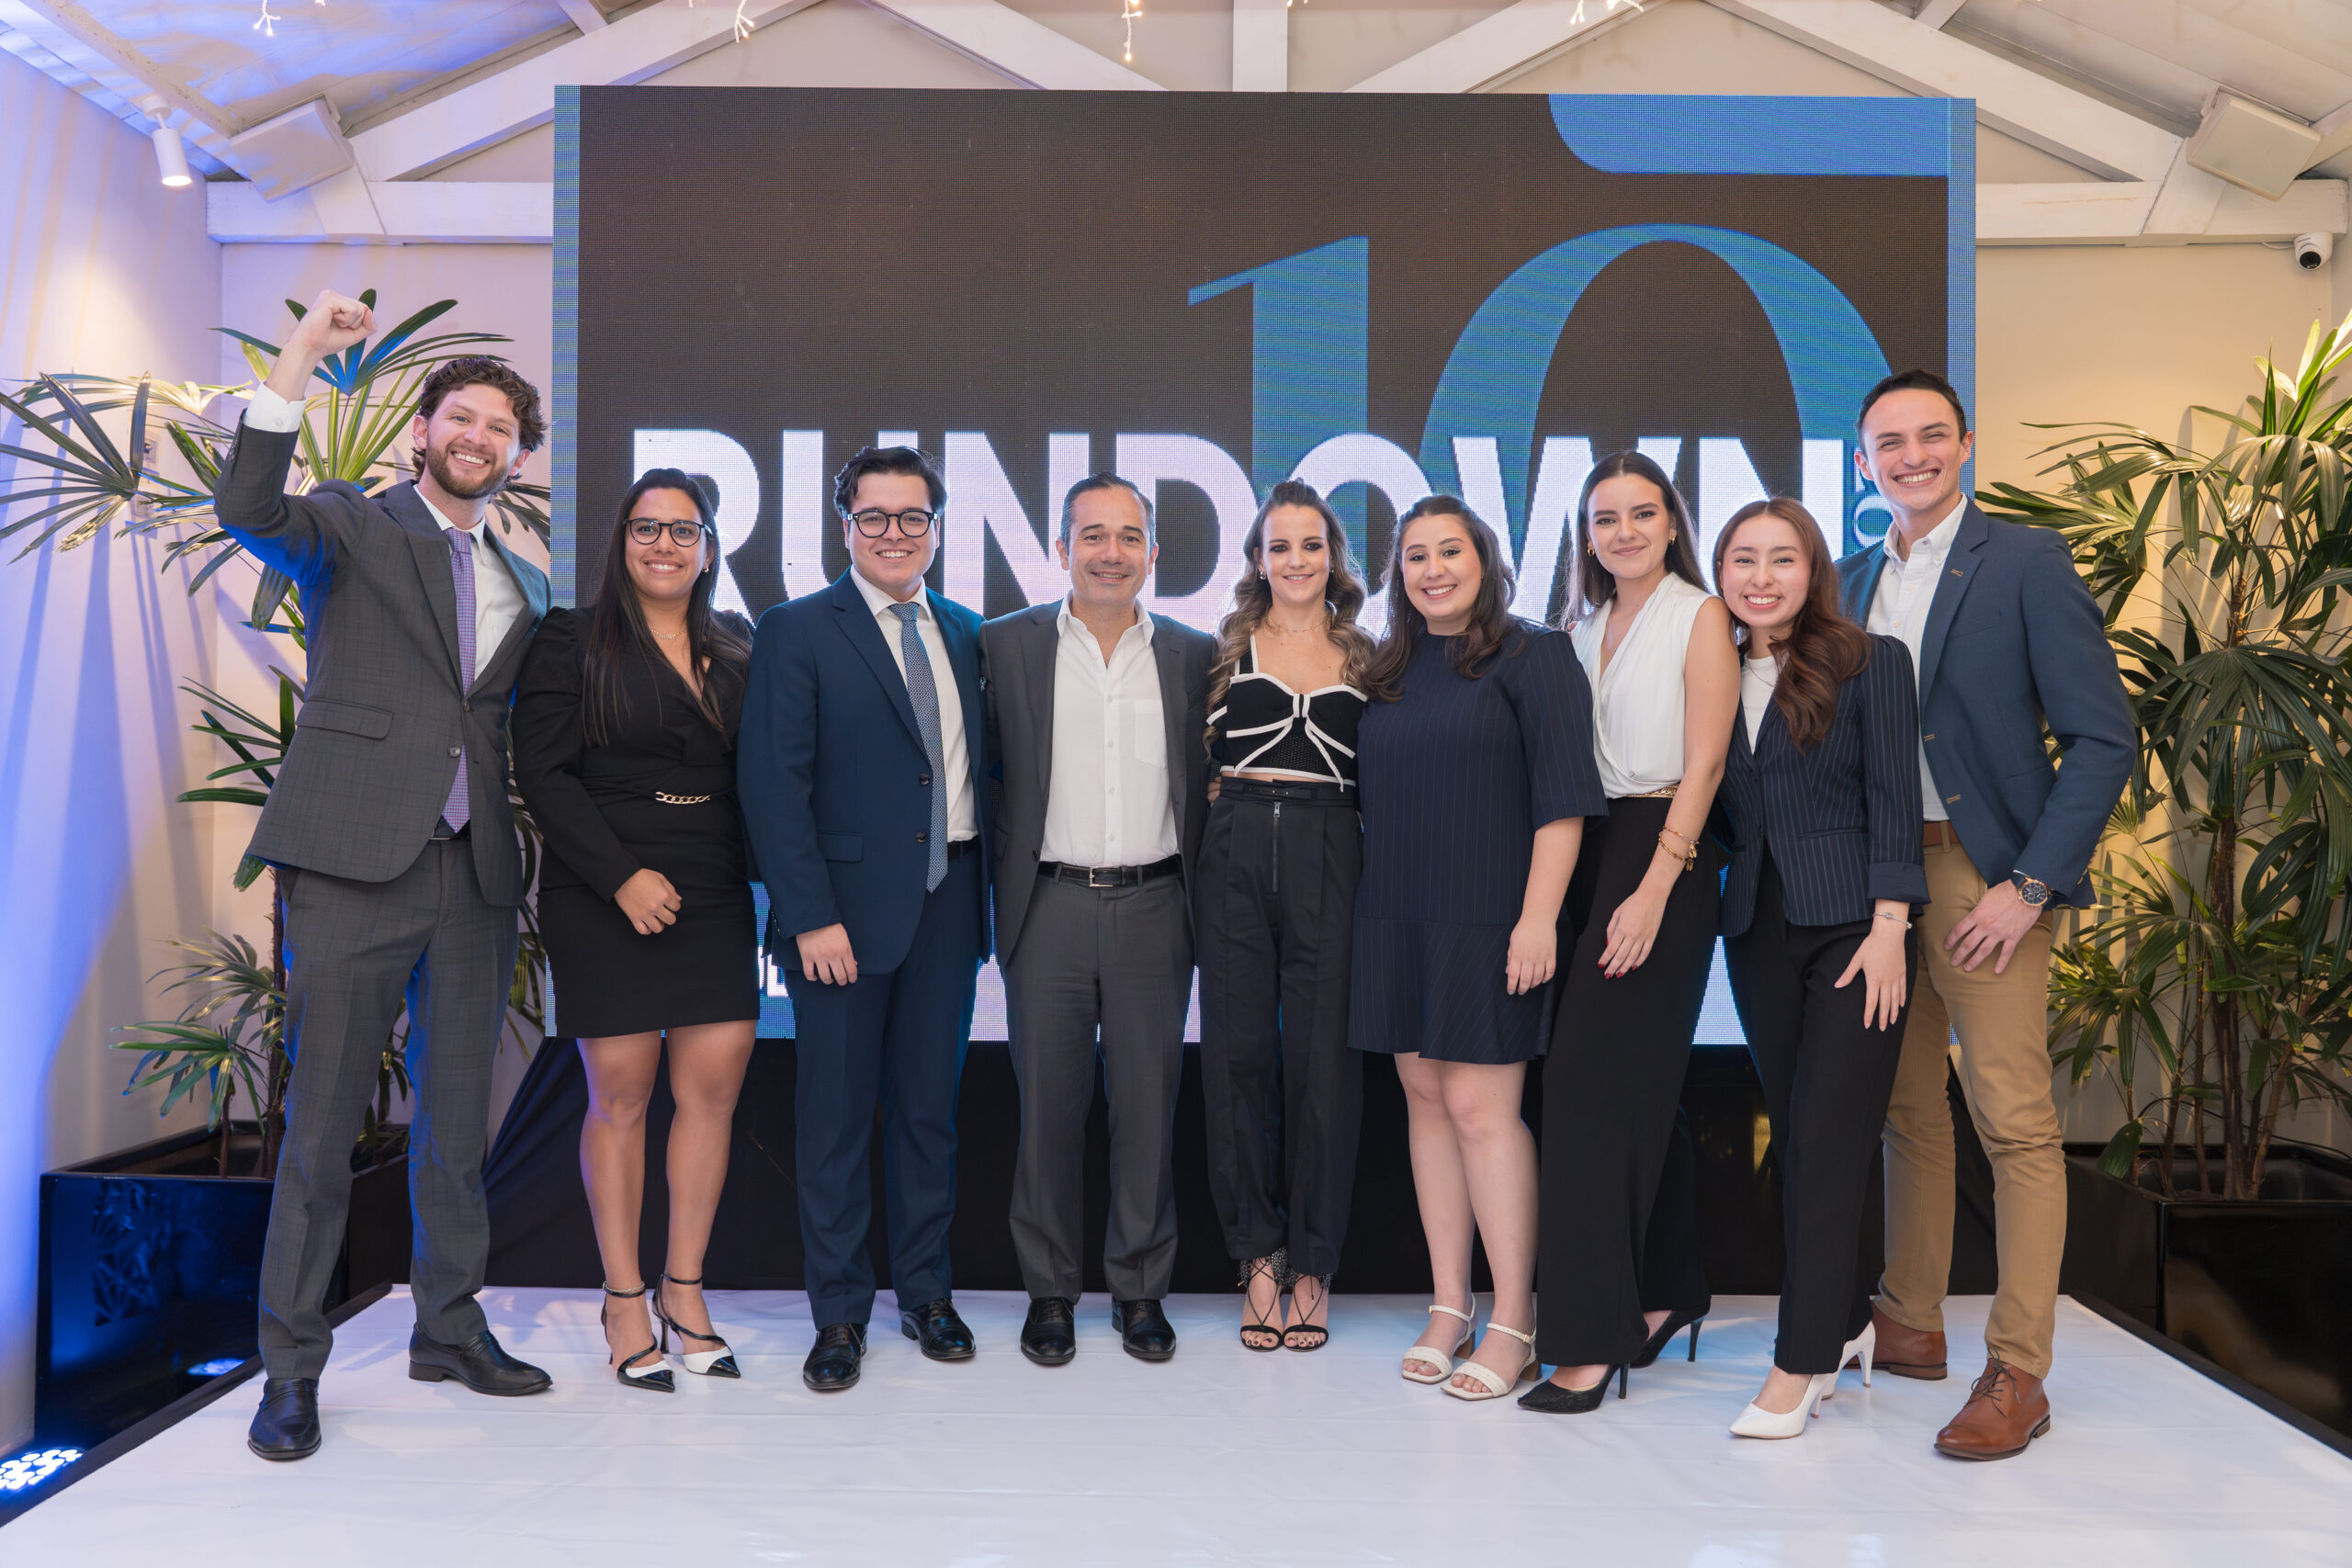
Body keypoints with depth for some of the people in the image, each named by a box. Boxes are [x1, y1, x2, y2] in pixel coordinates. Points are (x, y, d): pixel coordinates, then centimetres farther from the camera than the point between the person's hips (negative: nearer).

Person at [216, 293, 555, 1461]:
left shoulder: (522, 586, 18)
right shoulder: (349, 529, 3)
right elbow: (246, 509, -18)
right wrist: (301, 356, -22)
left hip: (476, 874, 5)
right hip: (355, 861, -5)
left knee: (457, 1113, 12)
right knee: (323, 1121, -1)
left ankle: (449, 1325, 26)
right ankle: (292, 1365, 10)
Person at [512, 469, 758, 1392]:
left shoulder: (738, 650, 13)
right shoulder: (573, 642, 1)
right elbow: (544, 773, -6)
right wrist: (622, 878, -14)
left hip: (714, 899, 4)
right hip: (604, 900, -4)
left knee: (715, 1087, 1)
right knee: (620, 1095, 1)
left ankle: (683, 1289, 15)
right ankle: (624, 1301, 14)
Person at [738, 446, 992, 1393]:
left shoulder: (967, 634, 12)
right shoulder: (797, 633, -3)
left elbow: (980, 765, 13)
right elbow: (773, 784, -8)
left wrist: (987, 891, 4)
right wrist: (810, 915, -14)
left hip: (948, 903, 4)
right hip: (845, 908, -4)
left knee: (929, 1106, 12)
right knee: (835, 1113, 5)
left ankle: (925, 1291, 27)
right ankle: (840, 1314, 18)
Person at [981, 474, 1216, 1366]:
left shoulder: (1193, 655, 7)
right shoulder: (1005, 646, 3)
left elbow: (1206, 781, 12)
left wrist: (1200, 894, 4)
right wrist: (1002, 875, 0)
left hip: (1154, 907, 1)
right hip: (1050, 907, -1)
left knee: (1148, 1104, 7)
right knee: (1049, 1105, 6)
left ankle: (1140, 1288, 22)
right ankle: (1050, 1290, 20)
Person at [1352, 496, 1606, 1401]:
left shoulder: (1531, 656, -3)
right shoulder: (1390, 673, 14)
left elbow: (1563, 796, -9)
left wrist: (1539, 915, -17)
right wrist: (1375, 910, 9)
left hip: (1487, 913, -6)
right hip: (1399, 916, 6)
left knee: (1480, 1105, -7)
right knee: (1425, 1098, 7)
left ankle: (1514, 1325, 3)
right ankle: (1449, 1307, 16)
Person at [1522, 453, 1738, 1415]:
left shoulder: (1700, 617, -3)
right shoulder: (1586, 627, 16)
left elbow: (1703, 765, -10)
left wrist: (1653, 889, -19)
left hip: (1667, 858, -6)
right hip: (1588, 853, 7)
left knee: (1594, 1081, -11)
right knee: (1643, 1084, 12)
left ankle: (1589, 1338, -7)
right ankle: (1670, 1292, 24)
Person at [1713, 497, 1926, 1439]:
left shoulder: (1869, 663, -3)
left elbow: (1894, 801, -7)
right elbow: (1718, 811, 11)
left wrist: (1889, 928, -13)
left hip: (1852, 927, -5)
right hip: (1758, 931, 5)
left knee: (1826, 1141, -6)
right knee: (1793, 1140, 9)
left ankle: (1798, 1369, -1)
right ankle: (1846, 1324, 24)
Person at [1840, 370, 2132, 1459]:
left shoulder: (2024, 562, -4)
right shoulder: (1852, 582, 13)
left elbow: (2102, 738, -8)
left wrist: (2030, 884, -14)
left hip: (1980, 877, -6)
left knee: (2014, 1120, -6)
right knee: (1907, 1110, 13)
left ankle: (2016, 1375, 1)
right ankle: (1911, 1325, 25)